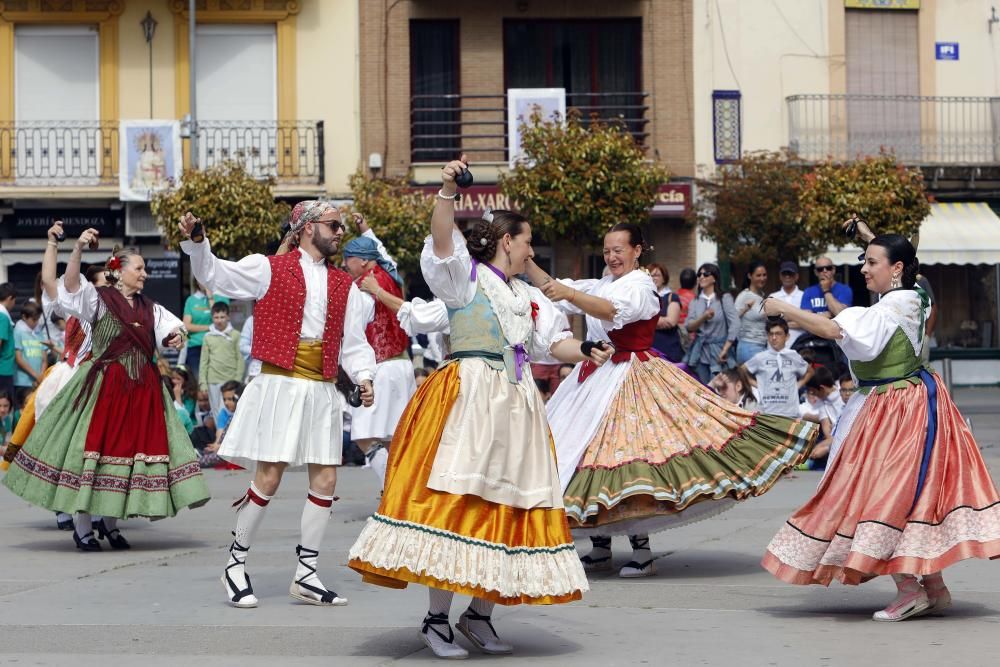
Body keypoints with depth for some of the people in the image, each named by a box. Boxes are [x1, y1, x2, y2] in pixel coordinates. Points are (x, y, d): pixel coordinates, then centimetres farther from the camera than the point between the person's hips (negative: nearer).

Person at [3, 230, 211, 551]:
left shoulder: (150, 309, 15)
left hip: (143, 389, 6)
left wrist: (177, 336, -17)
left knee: (131, 448, 6)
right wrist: (78, 248, -33)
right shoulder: (98, 299, -3)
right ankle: (83, 528, 3)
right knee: (94, 445, -5)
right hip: (104, 387, -6)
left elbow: (172, 328, 8)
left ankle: (111, 520, 20)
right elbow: (70, 283, -18)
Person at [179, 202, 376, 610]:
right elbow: (214, 274, -3)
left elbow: (354, 341, 13)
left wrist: (363, 376, -4)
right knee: (268, 478, -7)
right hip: (279, 386, -5)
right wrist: (193, 242, -20)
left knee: (325, 481, 4)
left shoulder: (344, 285, 16)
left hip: (322, 392, 5)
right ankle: (236, 564, 10)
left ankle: (306, 575, 14)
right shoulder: (270, 269, 2)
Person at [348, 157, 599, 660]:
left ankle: (480, 614, 13)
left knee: (508, 506, 5)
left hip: (516, 405, 7)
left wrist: (584, 352, -4)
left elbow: (552, 341, 15)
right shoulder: (467, 274, 1)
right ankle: (437, 619, -9)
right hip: (468, 398, -7)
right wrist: (447, 190, -30)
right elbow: (442, 240, -16)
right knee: (457, 501, -13)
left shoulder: (528, 295, 21)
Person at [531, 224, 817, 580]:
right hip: (594, 379, 9)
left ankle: (642, 553, -10)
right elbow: (551, 289, 15)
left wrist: (569, 294, -41)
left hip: (627, 380, -9)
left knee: (622, 458, -15)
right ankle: (600, 549, 18)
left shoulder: (639, 287, -9)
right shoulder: (601, 285, 16)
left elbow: (614, 312, -30)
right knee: (589, 454, 8)